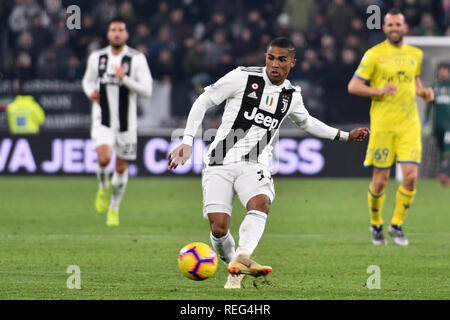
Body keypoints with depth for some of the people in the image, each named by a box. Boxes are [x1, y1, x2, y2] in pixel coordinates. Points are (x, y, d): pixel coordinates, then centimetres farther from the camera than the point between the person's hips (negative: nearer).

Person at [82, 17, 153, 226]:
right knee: (104, 158, -24)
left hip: (126, 122, 0)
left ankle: (114, 209, 28)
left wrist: (125, 79, -24)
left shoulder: (137, 59, -6)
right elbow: (88, 80, 20)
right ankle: (103, 188, 9)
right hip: (103, 121, 0)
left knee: (122, 168, 7)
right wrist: (90, 92, -4)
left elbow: (147, 90, -10)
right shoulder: (97, 57, 3)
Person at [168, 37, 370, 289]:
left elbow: (306, 122, 34)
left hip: (254, 165, 2)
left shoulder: (291, 95, 11)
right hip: (220, 162, -2)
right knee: (219, 229, -12)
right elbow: (203, 103, 1)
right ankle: (234, 263, 18)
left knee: (260, 202, -31)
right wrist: (187, 142, -6)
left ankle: (241, 260, -48)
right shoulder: (243, 77, -4)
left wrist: (345, 136, 33)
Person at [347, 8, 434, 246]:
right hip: (382, 125, -3)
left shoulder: (415, 54, 11)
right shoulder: (374, 54, -3)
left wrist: (422, 91, 8)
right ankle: (376, 224, 24)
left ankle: (397, 225, 10)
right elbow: (353, 86, -3)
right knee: (380, 180, 0)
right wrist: (379, 91, -17)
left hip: (409, 125, 3)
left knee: (411, 177, -8)